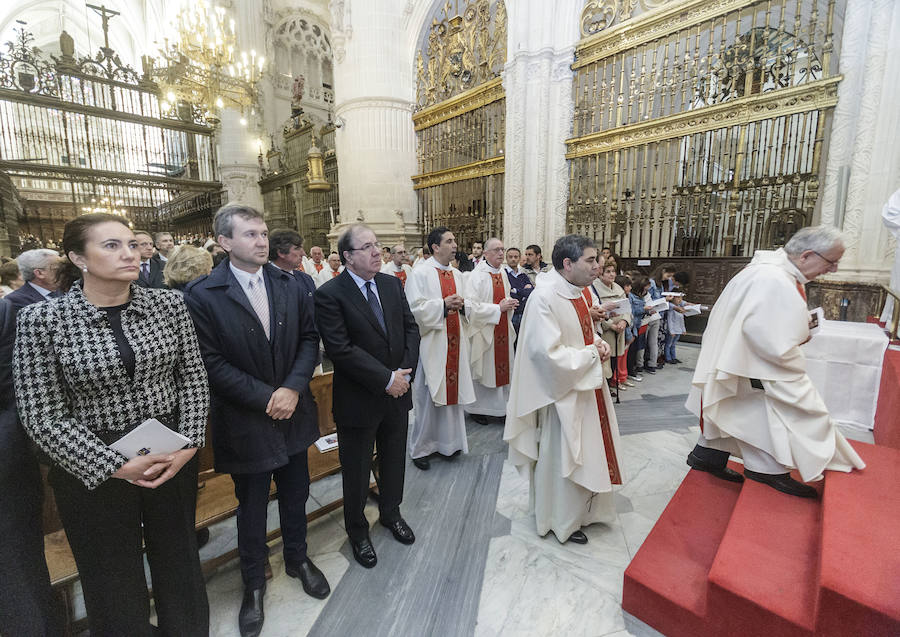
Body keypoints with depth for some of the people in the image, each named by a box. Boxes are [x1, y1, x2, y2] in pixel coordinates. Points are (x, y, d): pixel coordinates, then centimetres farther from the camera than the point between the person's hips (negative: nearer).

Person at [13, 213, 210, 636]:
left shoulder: (168, 305, -4)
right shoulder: (41, 320, -10)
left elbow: (194, 379, -2)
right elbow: (43, 417, -10)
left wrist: (188, 444, -11)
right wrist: (115, 467, -15)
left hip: (174, 459, 2)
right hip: (94, 471, -2)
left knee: (180, 564, 21)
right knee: (114, 582, 18)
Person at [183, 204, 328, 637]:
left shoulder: (289, 285, -1)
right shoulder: (203, 295, -12)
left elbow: (309, 338, -1)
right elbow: (211, 362, -15)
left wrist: (293, 388, -14)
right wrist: (266, 398, -18)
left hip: (292, 411, 3)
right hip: (245, 420, -3)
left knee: (295, 494, 21)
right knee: (251, 506, 17)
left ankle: (298, 558, 48)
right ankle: (253, 581, 43)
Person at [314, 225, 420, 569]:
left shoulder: (392, 284, 2)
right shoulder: (330, 294, -16)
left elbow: (411, 328, 3)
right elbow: (340, 349, -22)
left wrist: (405, 371, -10)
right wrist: (386, 379, -21)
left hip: (398, 392, 5)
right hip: (359, 399, -5)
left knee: (394, 460, 23)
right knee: (357, 471, 16)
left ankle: (390, 513, 50)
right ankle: (357, 531, 42)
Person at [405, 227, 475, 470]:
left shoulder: (457, 275, 14)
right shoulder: (420, 274, -6)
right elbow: (415, 308, -15)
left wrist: (462, 305, -4)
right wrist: (443, 304, -19)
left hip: (454, 342, 6)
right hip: (431, 343, -6)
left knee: (452, 391, 12)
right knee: (427, 396, 2)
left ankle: (448, 442, 29)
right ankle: (419, 448, 18)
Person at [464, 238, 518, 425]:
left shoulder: (502, 274, 10)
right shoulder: (477, 276, -14)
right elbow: (471, 306, -22)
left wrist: (509, 304, 1)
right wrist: (498, 308, -19)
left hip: (502, 330, 7)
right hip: (484, 331, -7)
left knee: (502, 368, 11)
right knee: (483, 369, 4)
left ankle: (500, 407, 26)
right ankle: (477, 408, 22)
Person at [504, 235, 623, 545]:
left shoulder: (576, 292, 4)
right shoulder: (544, 297, -25)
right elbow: (550, 356, -28)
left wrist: (599, 343, -2)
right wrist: (591, 353, -17)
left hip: (585, 386, 9)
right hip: (561, 392, -9)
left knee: (583, 453, 23)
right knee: (560, 458, 9)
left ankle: (579, 509, 47)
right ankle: (560, 521, 34)